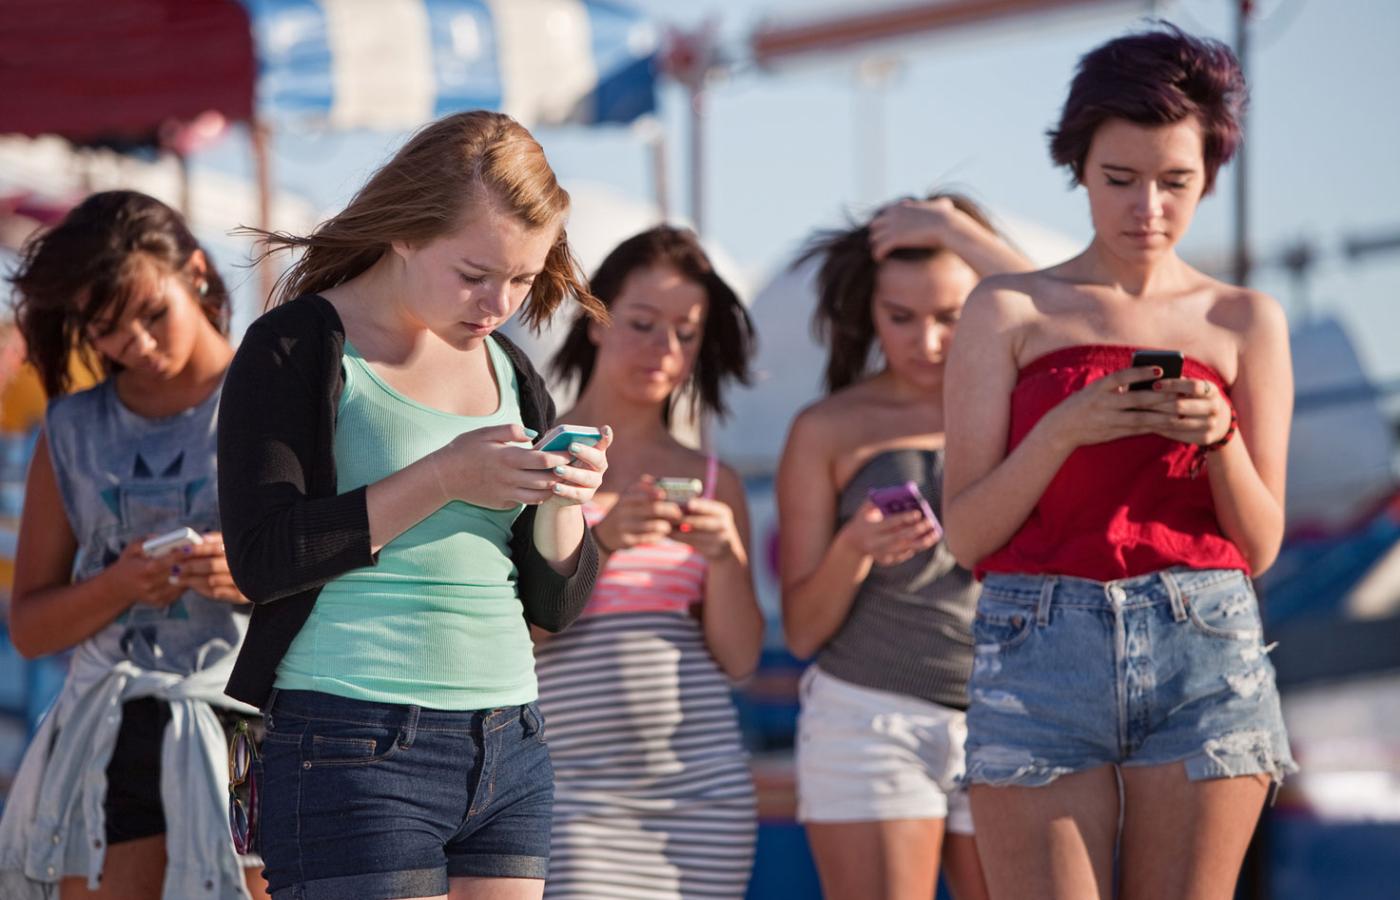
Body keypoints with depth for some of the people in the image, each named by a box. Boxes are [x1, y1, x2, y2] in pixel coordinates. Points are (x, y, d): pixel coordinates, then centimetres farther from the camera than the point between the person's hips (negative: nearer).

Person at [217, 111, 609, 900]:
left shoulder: (511, 373, 15)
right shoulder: (297, 349, -3)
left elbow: (557, 604, 15)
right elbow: (262, 557, -14)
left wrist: (562, 503, -6)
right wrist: (443, 479, -17)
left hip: (511, 748, 6)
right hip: (356, 751, -6)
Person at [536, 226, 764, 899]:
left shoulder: (715, 484, 13)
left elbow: (740, 659, 9)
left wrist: (725, 557, -9)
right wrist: (601, 540, -18)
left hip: (701, 786, 4)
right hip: (568, 781, -4)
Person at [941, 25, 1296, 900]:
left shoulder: (1245, 321, 11)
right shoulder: (1010, 311, 8)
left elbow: (1260, 547, 10)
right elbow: (967, 534, 3)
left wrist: (1218, 436, -9)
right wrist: (1066, 427, -13)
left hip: (1204, 648, 1)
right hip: (1041, 653, -1)